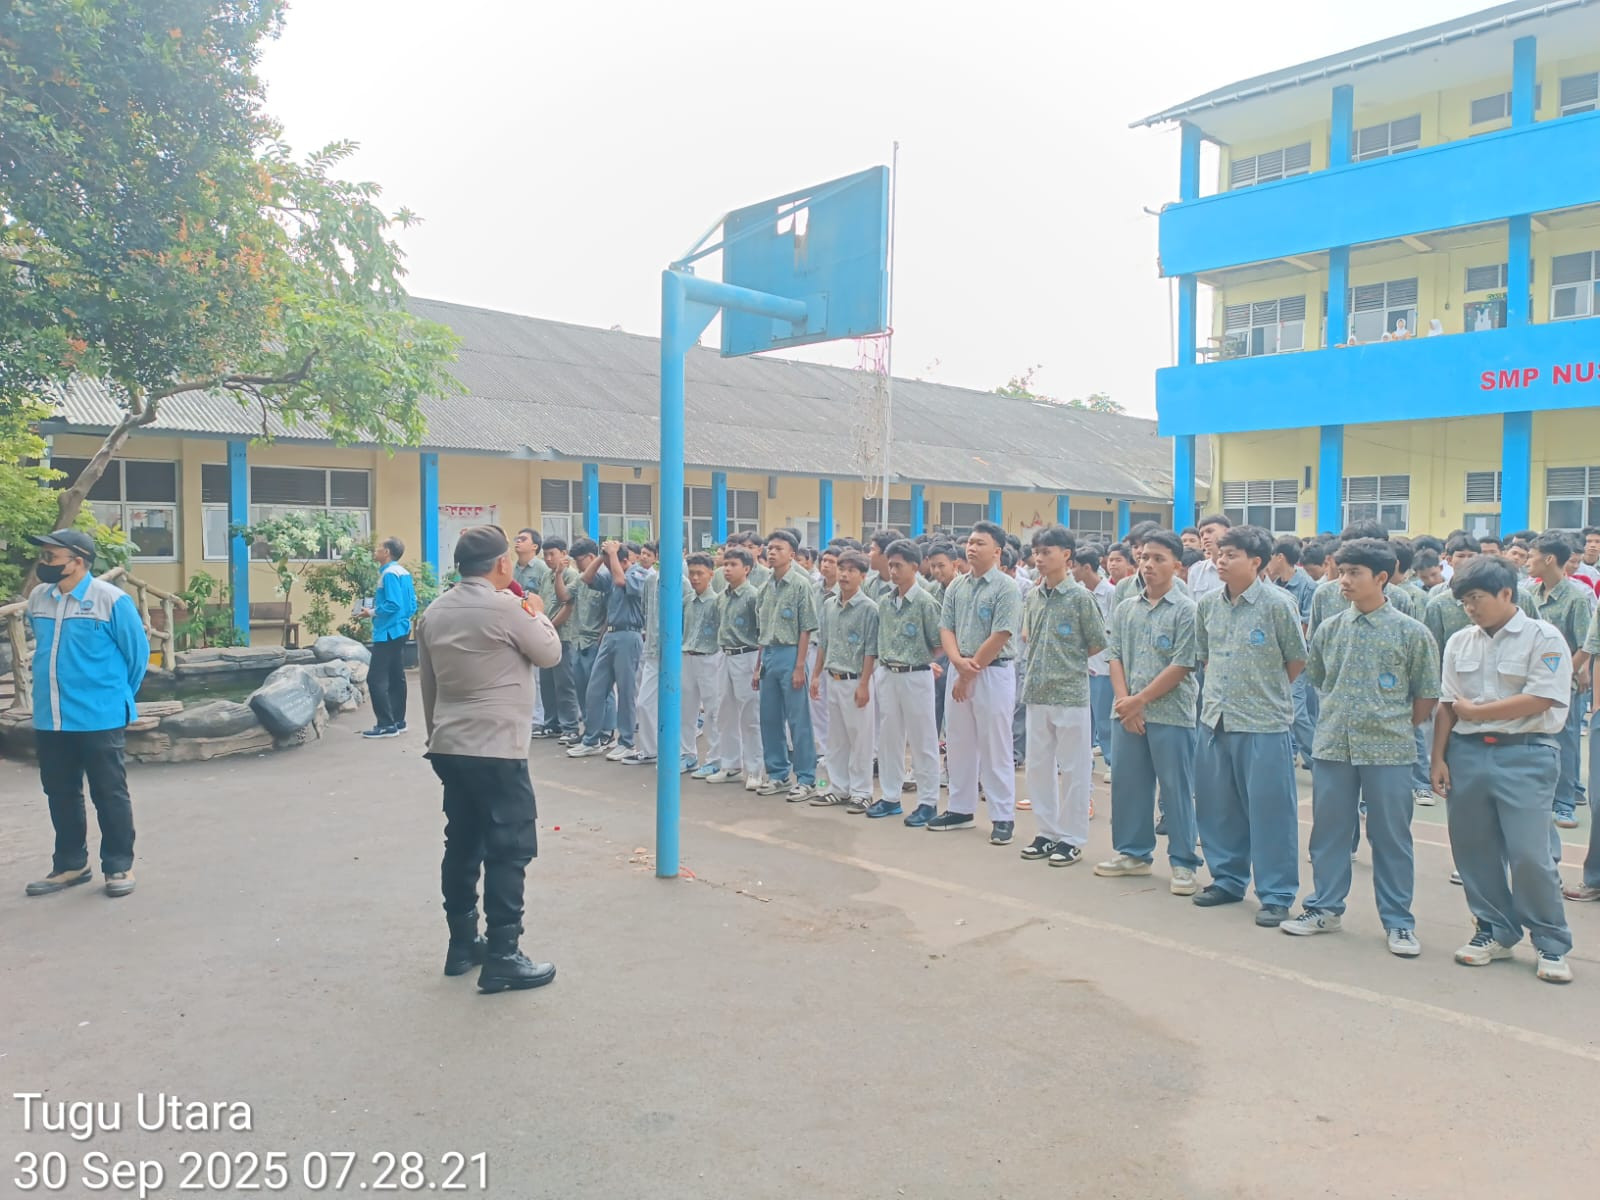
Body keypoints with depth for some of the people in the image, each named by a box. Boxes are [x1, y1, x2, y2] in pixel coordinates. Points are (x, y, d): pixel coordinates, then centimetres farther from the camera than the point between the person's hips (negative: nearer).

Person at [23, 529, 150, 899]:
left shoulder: (111, 599, -13)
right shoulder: (37, 598, 5)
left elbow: (137, 652, -2)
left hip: (98, 718, -6)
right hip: (49, 720, 6)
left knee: (109, 795, 4)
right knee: (60, 795, 15)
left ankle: (119, 867, 14)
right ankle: (69, 865, 28)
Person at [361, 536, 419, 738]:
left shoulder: (389, 573, -16)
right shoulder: (403, 572, 11)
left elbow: (393, 605, -23)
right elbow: (412, 605, 15)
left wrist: (372, 612, -10)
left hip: (388, 632, -10)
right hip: (400, 630, 10)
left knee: (376, 679, -7)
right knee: (396, 677, 13)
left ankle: (386, 725, -8)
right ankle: (398, 721, 18)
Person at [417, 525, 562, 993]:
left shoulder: (434, 612, 9)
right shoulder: (505, 607, -14)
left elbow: (429, 683, 14)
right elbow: (551, 654, -1)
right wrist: (538, 614, 15)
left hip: (449, 747, 8)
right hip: (496, 750, -8)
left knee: (462, 843, 15)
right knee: (509, 850, -2)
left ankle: (463, 944, 24)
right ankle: (502, 958, 0)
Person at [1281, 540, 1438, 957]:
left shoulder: (1411, 632, -5)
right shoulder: (1329, 630, 4)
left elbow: (1426, 695, 2)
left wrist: (1392, 727, 4)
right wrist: (1343, 716, 12)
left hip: (1388, 751, -3)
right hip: (1332, 747, 3)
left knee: (1390, 837, 6)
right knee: (1329, 830, 11)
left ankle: (1398, 922, 18)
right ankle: (1325, 907, 25)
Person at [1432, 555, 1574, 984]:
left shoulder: (1544, 638, -6)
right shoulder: (1460, 642, 9)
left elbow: (1538, 701, -15)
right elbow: (1446, 706, 9)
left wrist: (1473, 710, -8)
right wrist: (1439, 758, 5)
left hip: (1525, 755, -5)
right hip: (1467, 753, 5)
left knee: (1529, 854, -5)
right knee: (1473, 848, 9)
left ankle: (1552, 944, 13)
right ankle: (1496, 931, 26)